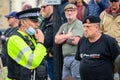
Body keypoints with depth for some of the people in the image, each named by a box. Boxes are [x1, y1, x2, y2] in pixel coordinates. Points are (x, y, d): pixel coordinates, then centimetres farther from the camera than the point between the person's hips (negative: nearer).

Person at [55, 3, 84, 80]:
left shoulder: (79, 24, -4)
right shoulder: (64, 26, 20)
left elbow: (76, 41, -15)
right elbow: (56, 40, 8)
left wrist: (63, 38, 2)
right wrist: (68, 36, -6)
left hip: (75, 58, -8)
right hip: (66, 58, 8)